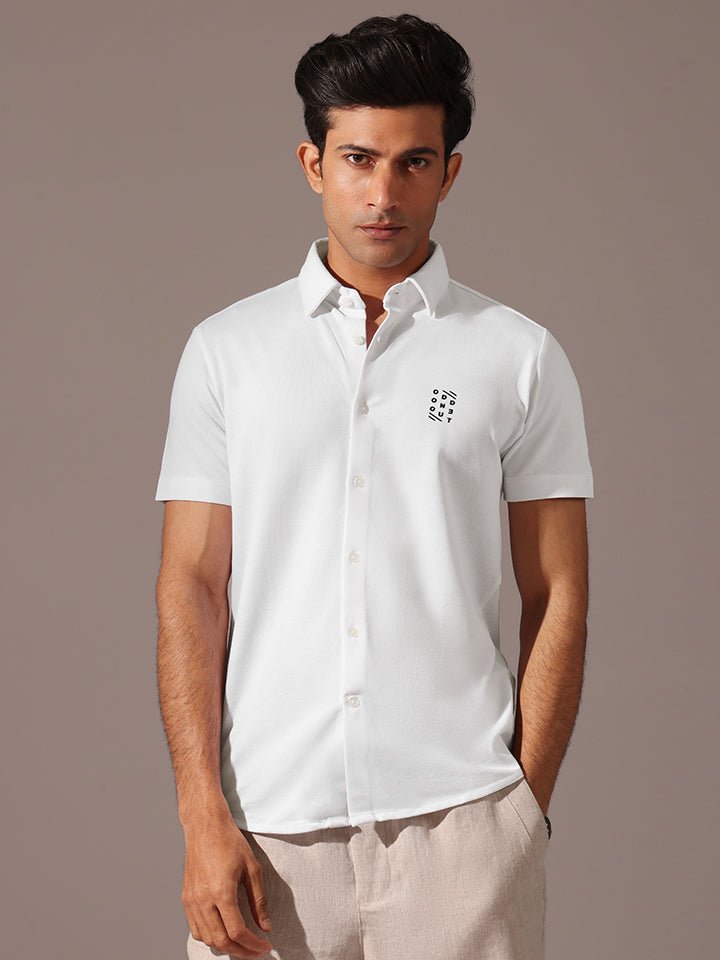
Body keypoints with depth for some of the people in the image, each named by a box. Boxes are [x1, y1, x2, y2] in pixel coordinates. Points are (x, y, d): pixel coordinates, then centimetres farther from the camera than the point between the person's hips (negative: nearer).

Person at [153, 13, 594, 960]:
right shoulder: (226, 349, 7)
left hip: (460, 819, 0)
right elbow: (191, 588, 3)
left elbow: (557, 598, 4)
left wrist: (526, 809, -3)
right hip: (269, 820, 1)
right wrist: (203, 818, -4)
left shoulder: (521, 357, 4)